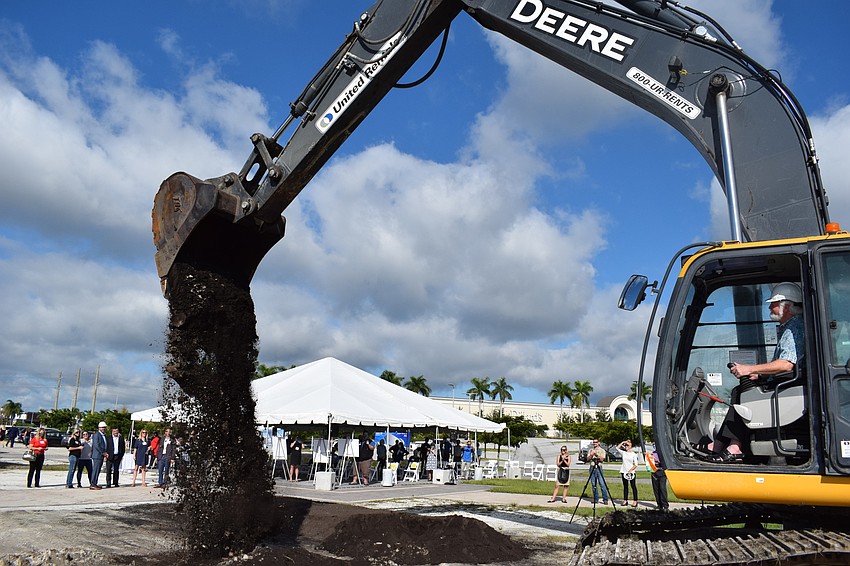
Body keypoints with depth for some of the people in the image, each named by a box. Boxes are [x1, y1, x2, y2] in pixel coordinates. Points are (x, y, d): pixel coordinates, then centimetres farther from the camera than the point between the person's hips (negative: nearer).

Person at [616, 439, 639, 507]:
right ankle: (625, 500, 13)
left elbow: (635, 465, -4)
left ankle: (635, 501, 0)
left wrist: (630, 471, -14)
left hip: (631, 472, -4)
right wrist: (622, 442, 3)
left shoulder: (633, 454, -1)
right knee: (625, 486, 8)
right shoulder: (623, 453, 8)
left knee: (633, 486, -1)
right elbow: (617, 448, 3)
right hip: (624, 472, 4)